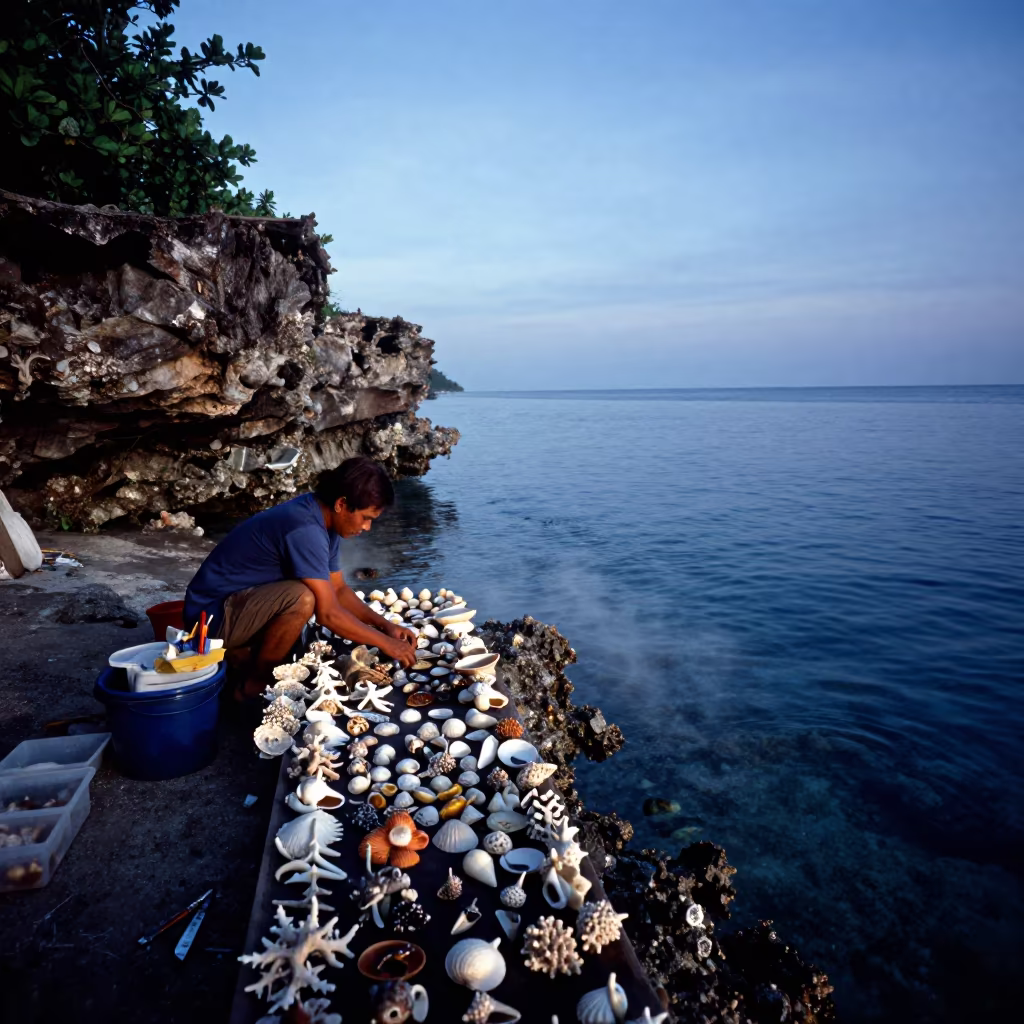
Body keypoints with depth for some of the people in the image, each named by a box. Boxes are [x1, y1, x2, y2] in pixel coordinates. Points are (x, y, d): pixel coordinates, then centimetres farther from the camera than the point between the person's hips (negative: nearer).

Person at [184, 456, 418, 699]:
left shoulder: (323, 518, 1)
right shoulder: (305, 528, -27)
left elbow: (339, 590, 10)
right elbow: (328, 613, -26)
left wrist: (385, 625, 0)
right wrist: (385, 643, -16)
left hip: (238, 602, 10)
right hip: (212, 614, -10)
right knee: (303, 599, -29)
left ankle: (238, 654, 15)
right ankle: (253, 685, -9)